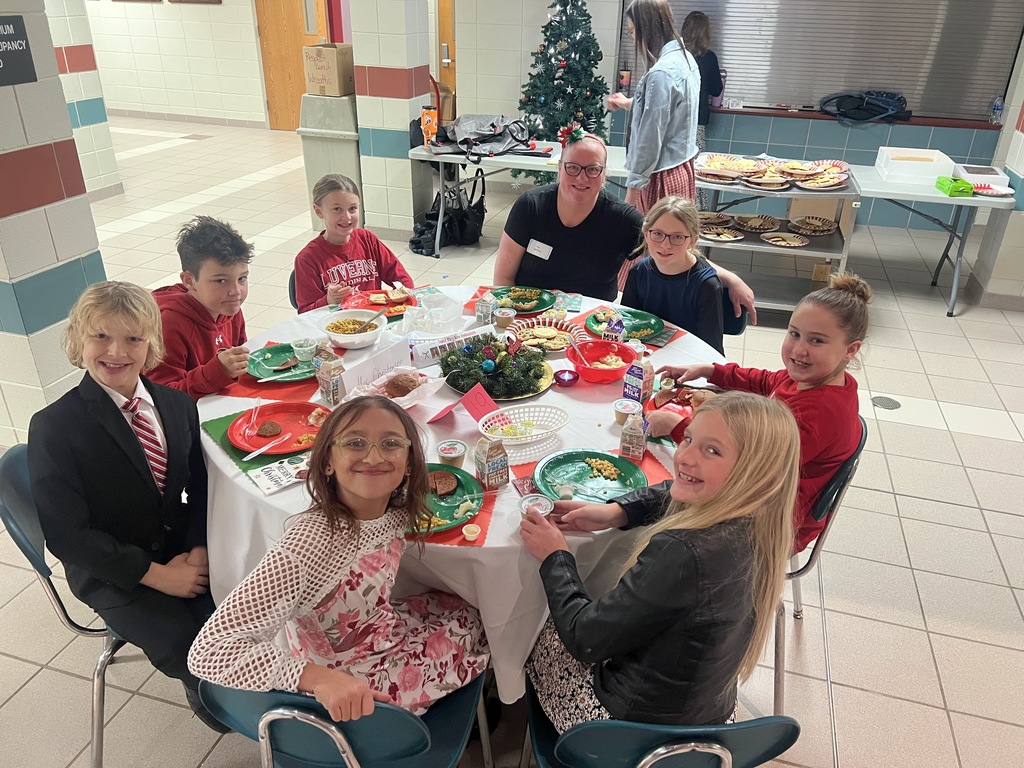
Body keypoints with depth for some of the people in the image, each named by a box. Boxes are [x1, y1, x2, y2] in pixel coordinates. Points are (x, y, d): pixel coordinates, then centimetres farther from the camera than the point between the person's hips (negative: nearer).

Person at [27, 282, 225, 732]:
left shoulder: (178, 405, 1)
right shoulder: (53, 427, -15)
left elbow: (199, 487, 5)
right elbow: (67, 535, -15)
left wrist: (197, 550, -13)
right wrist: (156, 574, -18)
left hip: (184, 551, 4)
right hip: (113, 574, -4)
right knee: (197, 648, -23)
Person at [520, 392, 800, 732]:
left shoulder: (683, 554, -39)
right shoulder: (749, 520, -14)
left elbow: (586, 639, -26)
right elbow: (666, 496, 10)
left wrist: (555, 557, -12)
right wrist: (614, 512, -6)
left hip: (642, 725, -6)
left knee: (538, 633, 17)